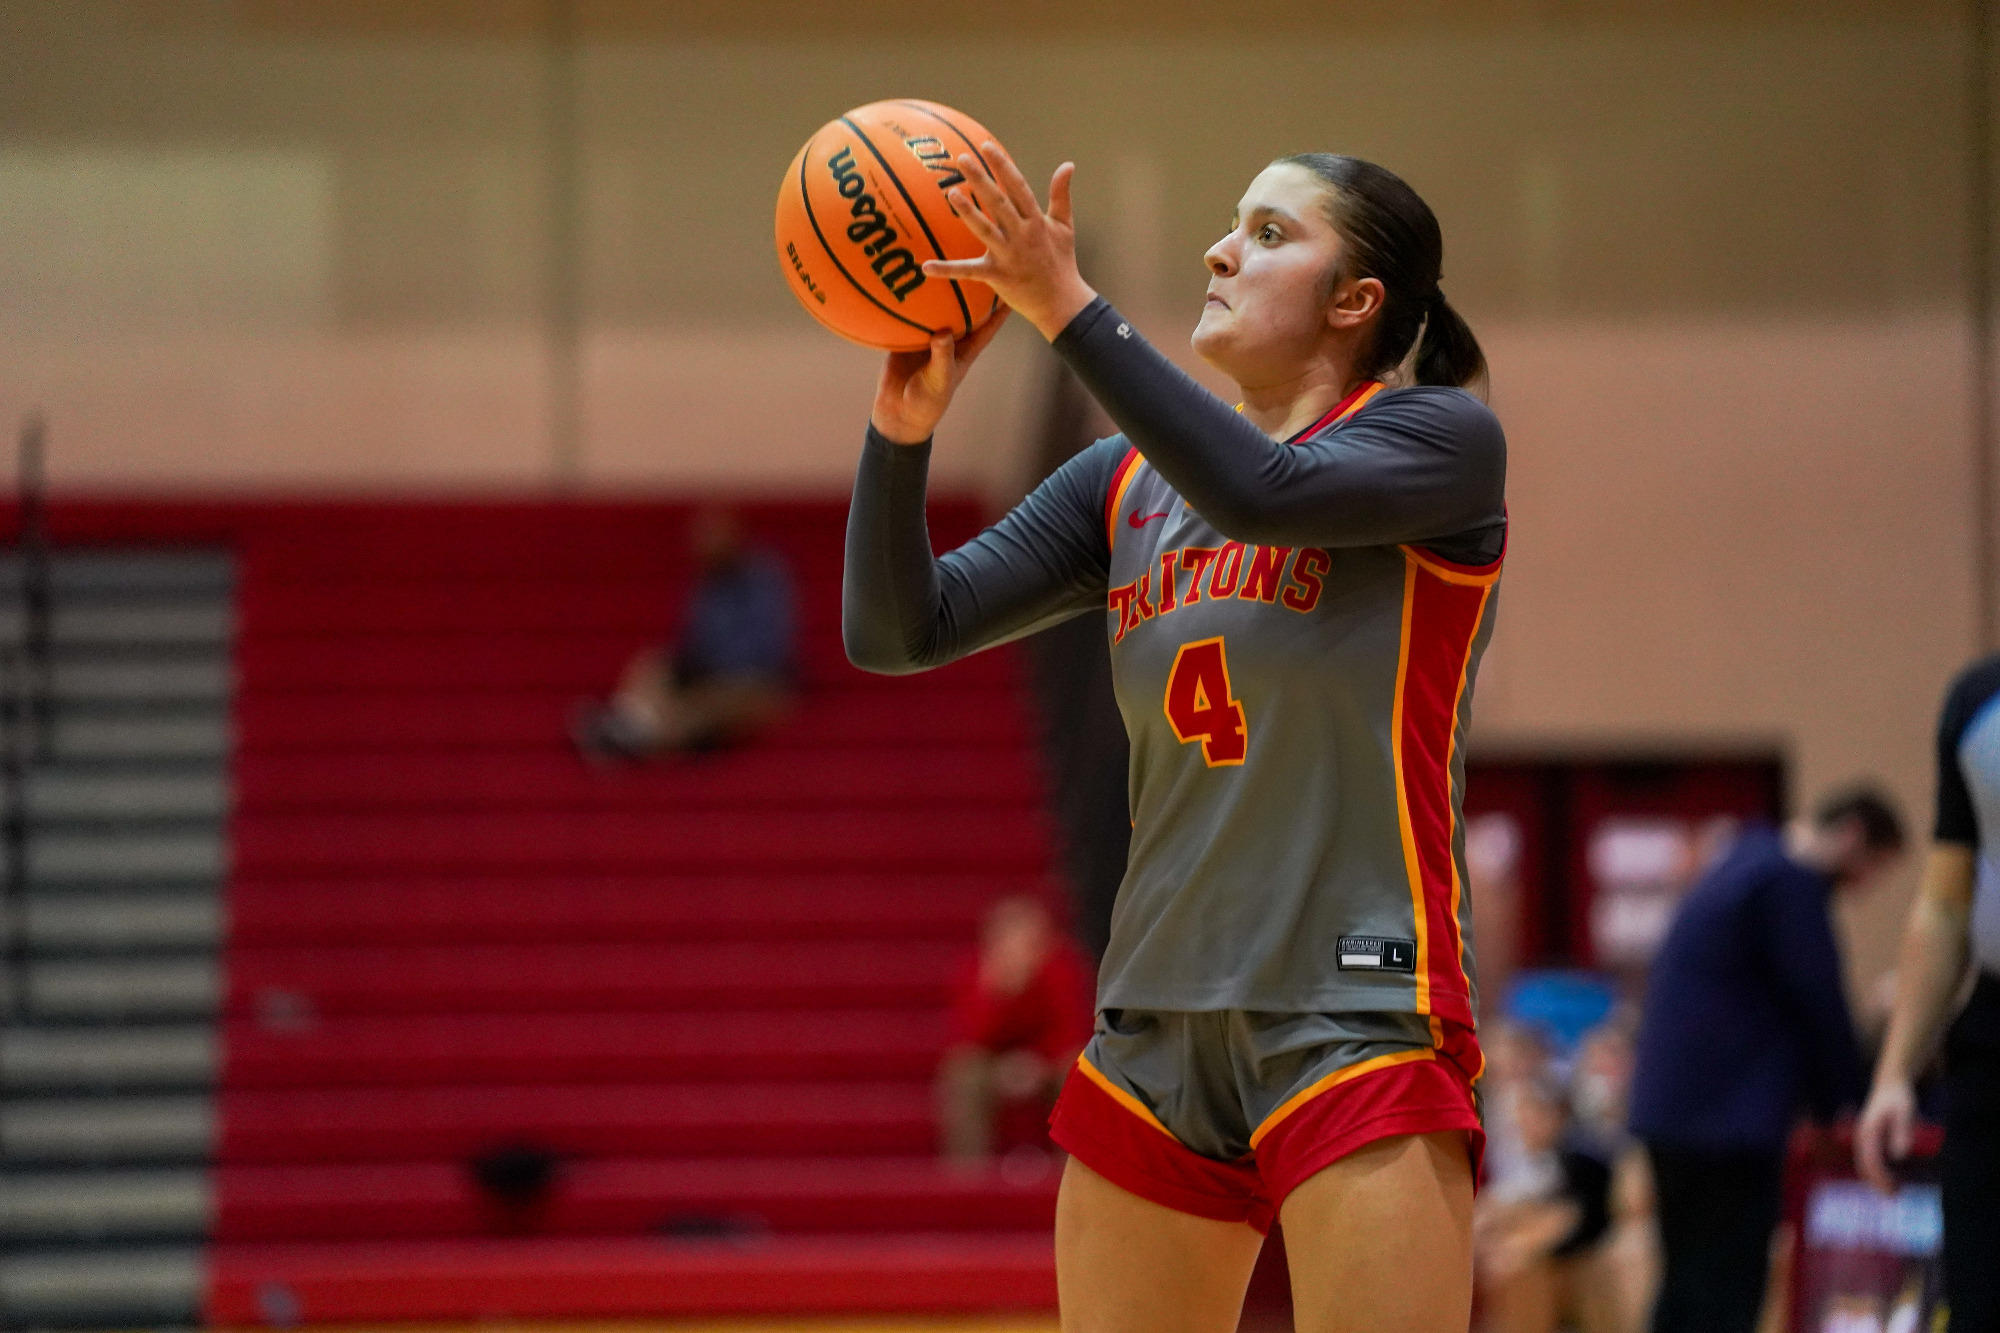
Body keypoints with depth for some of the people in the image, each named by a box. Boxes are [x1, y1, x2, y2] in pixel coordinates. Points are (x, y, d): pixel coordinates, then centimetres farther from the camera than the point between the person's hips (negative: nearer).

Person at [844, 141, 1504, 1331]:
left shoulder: (1443, 439, -3)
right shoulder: (1126, 485, 13)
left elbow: (1263, 492, -23)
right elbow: (897, 630, 6)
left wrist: (1069, 308, -25)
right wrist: (906, 427, -10)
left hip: (1359, 1029, -6)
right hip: (1156, 1035, 6)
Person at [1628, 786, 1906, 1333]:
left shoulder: (1747, 869, 19)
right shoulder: (1790, 884, -13)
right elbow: (1819, 1006, -11)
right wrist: (1844, 1102, 2)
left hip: (1673, 1106, 10)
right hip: (1729, 1119, -10)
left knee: (1691, 1281, 14)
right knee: (1729, 1288, -8)